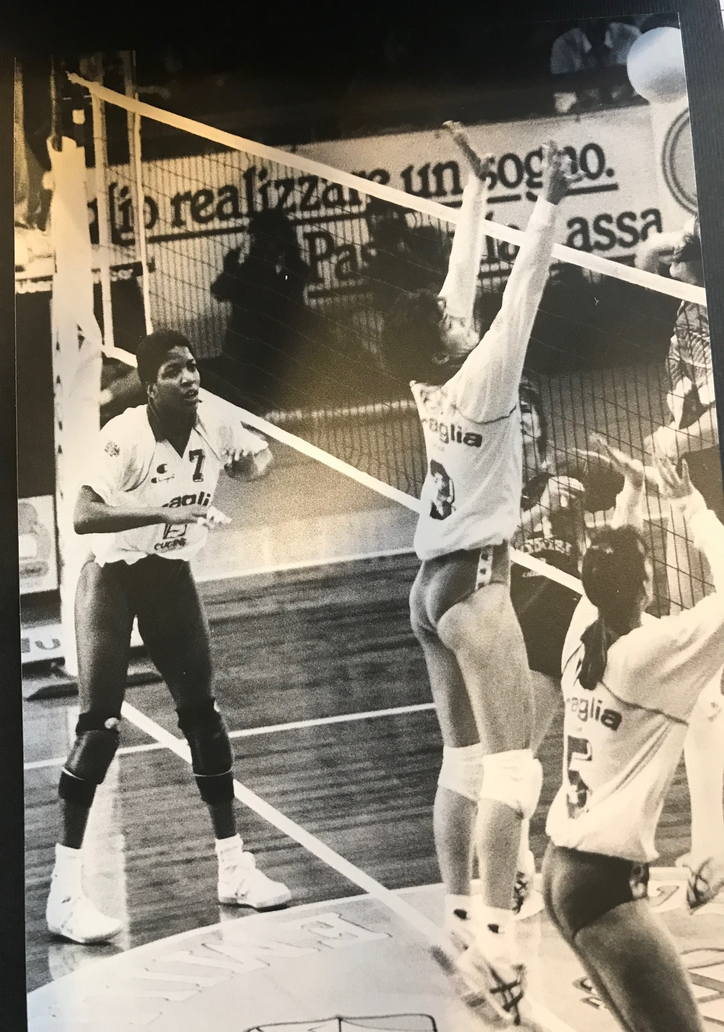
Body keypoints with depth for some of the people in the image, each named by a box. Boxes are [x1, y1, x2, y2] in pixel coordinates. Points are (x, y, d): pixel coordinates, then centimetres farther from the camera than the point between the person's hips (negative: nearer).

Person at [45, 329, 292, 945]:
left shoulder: (214, 424, -8)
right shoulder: (126, 435, -24)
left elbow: (256, 460, 13)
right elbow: (83, 515, -34)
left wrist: (260, 459, -10)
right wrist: (163, 511, -42)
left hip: (172, 578, 6)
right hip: (113, 578, -5)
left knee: (203, 712, 6)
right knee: (100, 724, -10)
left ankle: (234, 867, 17)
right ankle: (66, 891, -1)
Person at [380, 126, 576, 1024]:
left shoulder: (433, 382, 7)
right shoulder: (480, 378, -12)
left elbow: (462, 277, 16)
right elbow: (524, 288, -12)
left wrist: (477, 186, 24)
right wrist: (549, 200, -4)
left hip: (432, 585, 8)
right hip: (472, 584, -8)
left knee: (462, 764, 10)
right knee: (510, 766, -8)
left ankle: (461, 929, 14)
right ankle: (493, 944, -8)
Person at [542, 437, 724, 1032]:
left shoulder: (584, 634, 5)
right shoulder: (648, 652, -15)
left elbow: (614, 561, 24)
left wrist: (634, 490, 29)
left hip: (564, 868, 9)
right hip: (605, 880, -9)